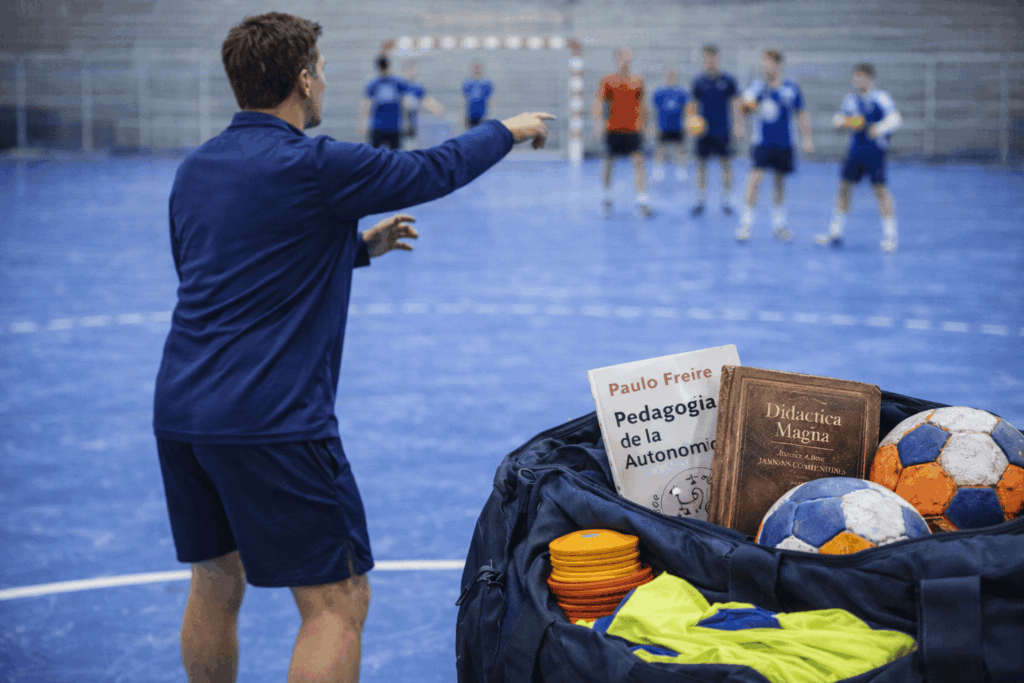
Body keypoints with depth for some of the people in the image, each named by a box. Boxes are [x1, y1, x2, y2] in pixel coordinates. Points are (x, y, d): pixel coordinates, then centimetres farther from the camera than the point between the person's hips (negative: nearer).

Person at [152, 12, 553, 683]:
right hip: (271, 420, -8)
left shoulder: (194, 170, 11)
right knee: (338, 603, 0)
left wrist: (360, 245, 29)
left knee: (217, 584, 22)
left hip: (179, 409, 8)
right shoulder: (315, 165, -13)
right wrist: (508, 130, 19)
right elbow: (433, 170, 0)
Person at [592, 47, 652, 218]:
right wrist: (598, 121, -19)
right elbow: (598, 102, -4)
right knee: (609, 163, 7)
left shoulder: (637, 80, 8)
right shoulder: (608, 80, 0)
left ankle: (642, 201, -13)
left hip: (633, 129, 1)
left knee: (638, 162, -10)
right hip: (612, 129, -1)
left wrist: (642, 124, 17)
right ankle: (607, 199, 25)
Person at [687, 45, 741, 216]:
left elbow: (735, 104, 4)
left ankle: (727, 202, 10)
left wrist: (739, 125, -3)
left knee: (726, 164, 1)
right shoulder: (699, 81, 3)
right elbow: (693, 105, 9)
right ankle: (700, 201, 14)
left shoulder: (727, 80, 0)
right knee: (701, 164, 4)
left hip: (722, 130, -1)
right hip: (703, 130, 1)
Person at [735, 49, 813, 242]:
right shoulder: (757, 87, 0)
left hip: (784, 144, 2)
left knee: (779, 182, 11)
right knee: (755, 179, -14)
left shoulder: (791, 88, 2)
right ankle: (745, 224, -9)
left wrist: (806, 137, 6)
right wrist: (746, 105, -36)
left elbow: (801, 114, 11)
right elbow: (745, 107, -13)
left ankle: (778, 224, 25)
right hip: (761, 141, -2)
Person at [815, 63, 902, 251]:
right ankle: (835, 233, 14)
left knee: (880, 189, -7)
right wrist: (842, 122, 0)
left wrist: (880, 128, -31)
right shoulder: (850, 99, 12)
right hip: (855, 151, 6)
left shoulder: (880, 97, -6)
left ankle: (890, 236, 0)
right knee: (844, 186, 5)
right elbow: (839, 118, 24)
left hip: (875, 152, -6)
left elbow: (895, 118, -14)